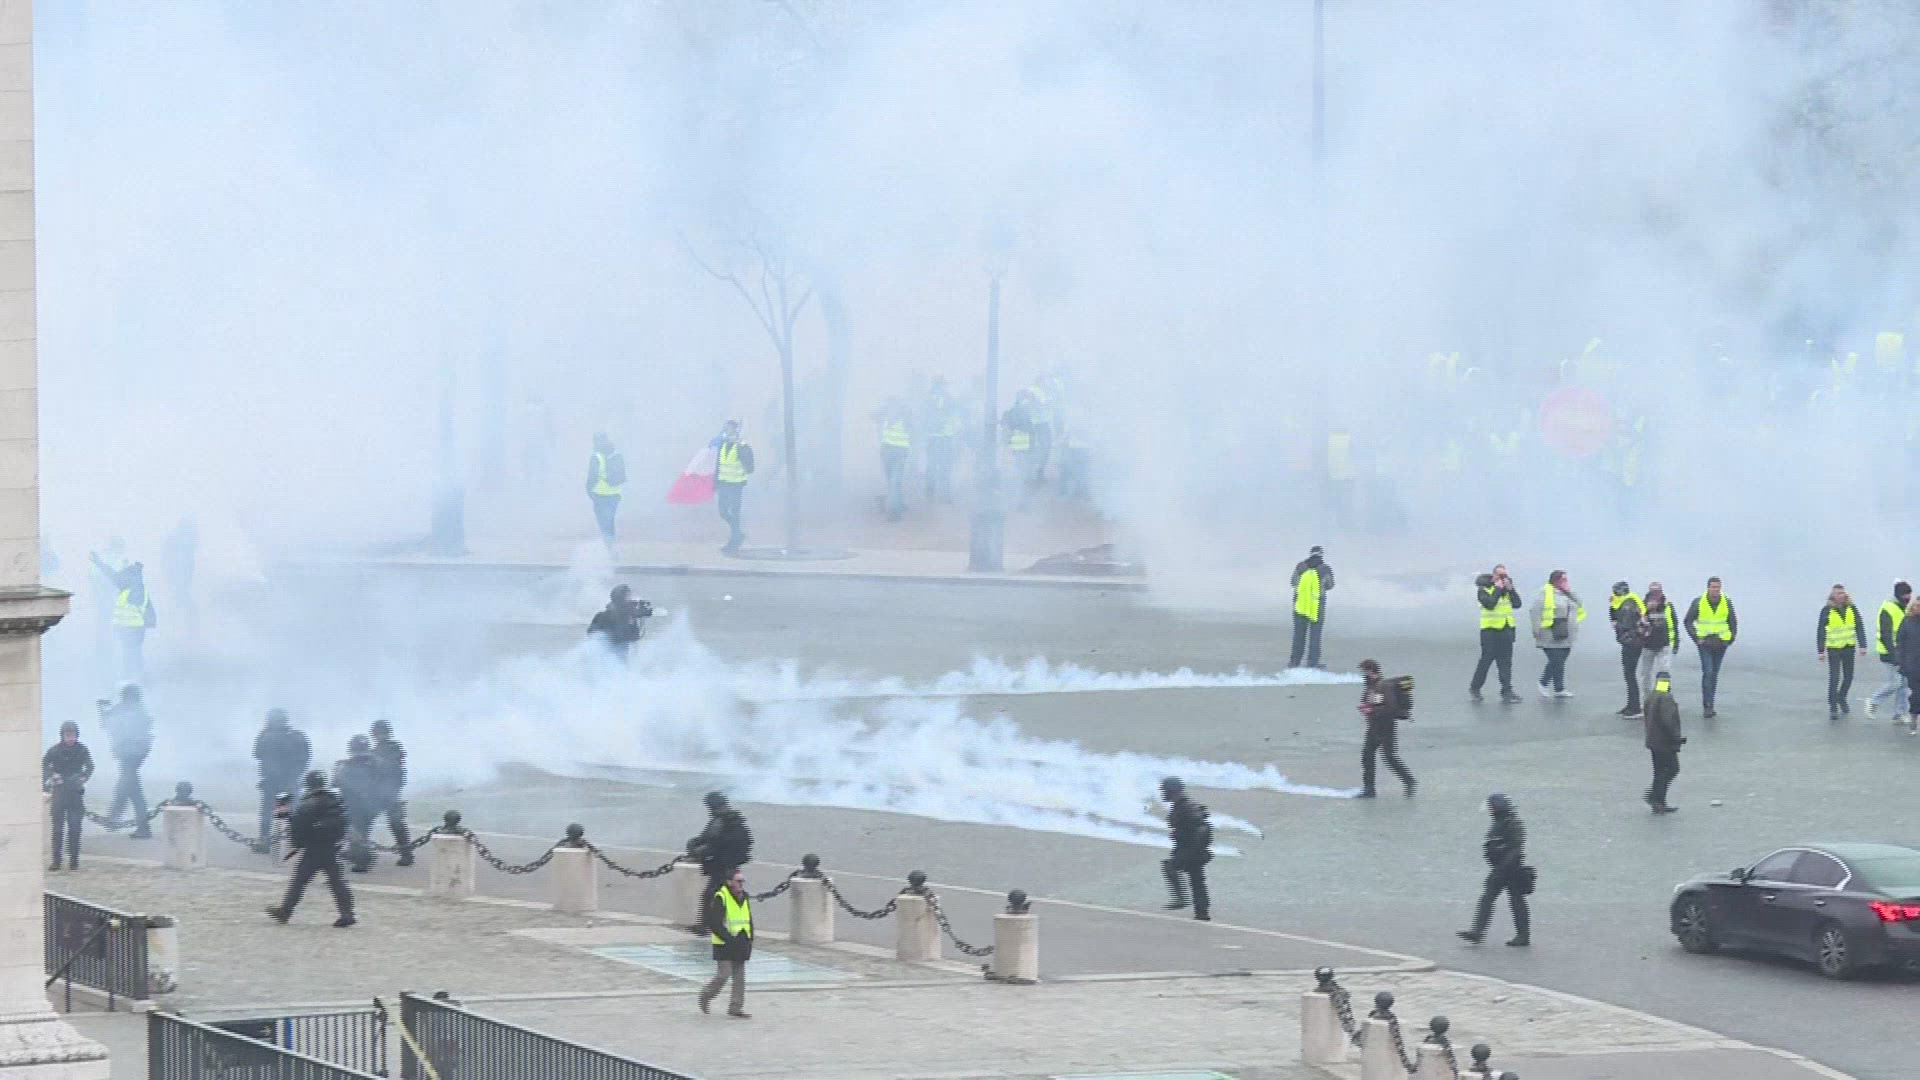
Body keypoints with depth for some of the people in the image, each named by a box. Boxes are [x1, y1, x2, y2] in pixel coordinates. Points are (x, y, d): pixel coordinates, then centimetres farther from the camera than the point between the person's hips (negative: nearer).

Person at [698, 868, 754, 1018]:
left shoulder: (745, 899, 12)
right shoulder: (720, 898, -12)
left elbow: (749, 921, 20)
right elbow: (713, 923, -16)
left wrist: (749, 941, 9)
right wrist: (728, 938, -19)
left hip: (740, 945, 7)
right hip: (724, 945, -7)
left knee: (740, 978, 5)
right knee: (724, 975, -8)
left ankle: (735, 1008, 10)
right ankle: (706, 995, 16)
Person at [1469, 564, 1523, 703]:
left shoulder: (1507, 589, 13)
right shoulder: (1484, 589, -5)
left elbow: (1517, 604, 3)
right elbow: (1489, 603, -22)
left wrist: (1510, 589, -6)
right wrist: (1497, 589, -16)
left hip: (1506, 629, 5)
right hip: (1490, 630, -5)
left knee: (1506, 662, 2)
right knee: (1486, 660, -1)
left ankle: (1507, 692, 2)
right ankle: (1474, 689, 13)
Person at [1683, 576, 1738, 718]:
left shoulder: (1727, 603, 3)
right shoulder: (1698, 602, -4)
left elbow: (1733, 622, 14)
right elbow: (1688, 621, 3)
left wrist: (1731, 638, 5)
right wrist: (1696, 638, -5)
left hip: (1721, 644, 3)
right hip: (1705, 643, -3)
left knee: (1715, 674, 8)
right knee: (1707, 672, -13)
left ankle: (1709, 704, 17)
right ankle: (1707, 705, -13)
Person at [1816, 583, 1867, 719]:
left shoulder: (1852, 609, 0)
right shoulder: (1827, 610, -8)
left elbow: (1860, 628, 5)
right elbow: (1820, 631, -4)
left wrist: (1862, 645, -2)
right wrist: (1821, 650, -7)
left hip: (1849, 647, 3)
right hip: (1833, 648, -3)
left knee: (1848, 677, 11)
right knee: (1834, 678, -7)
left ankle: (1842, 699, 35)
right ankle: (1833, 708, 0)